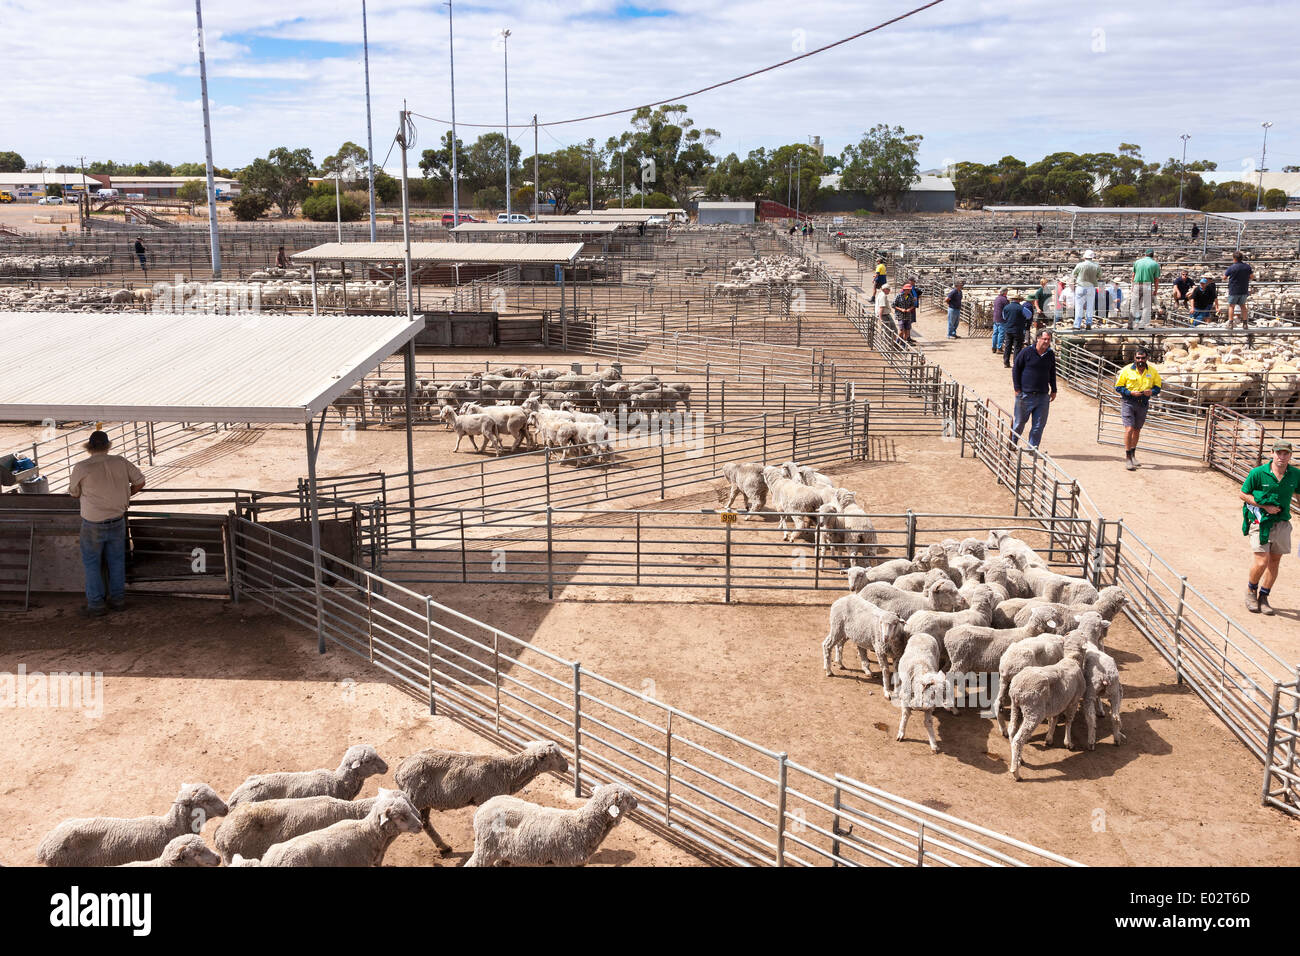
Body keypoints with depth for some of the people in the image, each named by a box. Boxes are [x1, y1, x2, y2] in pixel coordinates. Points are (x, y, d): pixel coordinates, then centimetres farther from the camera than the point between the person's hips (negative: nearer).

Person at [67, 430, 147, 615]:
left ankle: (95, 604, 14)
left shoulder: (81, 467, -13)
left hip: (93, 525, -3)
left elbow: (74, 493, 1)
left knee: (91, 563, 11)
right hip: (117, 521, 3)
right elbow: (140, 482, 5)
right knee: (116, 561, 17)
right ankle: (118, 598, 25)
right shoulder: (120, 462, -5)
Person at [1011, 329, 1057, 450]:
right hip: (1025, 394, -3)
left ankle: (1033, 448, 12)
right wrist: (1017, 389, -5)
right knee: (1019, 422, 7)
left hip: (1043, 396, 3)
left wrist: (1053, 390, 17)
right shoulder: (1026, 352, -6)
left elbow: (1052, 373, 20)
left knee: (1039, 425, 1)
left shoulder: (1050, 355, 7)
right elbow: (1015, 369, -2)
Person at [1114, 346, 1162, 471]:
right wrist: (1131, 392, -19)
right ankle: (1127, 458, -8)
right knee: (1129, 428, -14)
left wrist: (1152, 392, -12)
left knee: (1137, 429, 16)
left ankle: (1132, 454, 34)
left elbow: (1158, 387, 11)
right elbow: (1118, 387, -4)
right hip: (1128, 401, -4)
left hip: (1143, 404, 4)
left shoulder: (1153, 371, 2)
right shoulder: (1127, 370, -8)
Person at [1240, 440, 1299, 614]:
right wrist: (1265, 507, -13)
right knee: (1262, 562, -10)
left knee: (1275, 561, 9)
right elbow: (1243, 494, -3)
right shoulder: (1258, 473, -10)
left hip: (1282, 524, 4)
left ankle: (1263, 597, 24)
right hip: (1260, 522, -4)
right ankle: (1251, 590, 17)